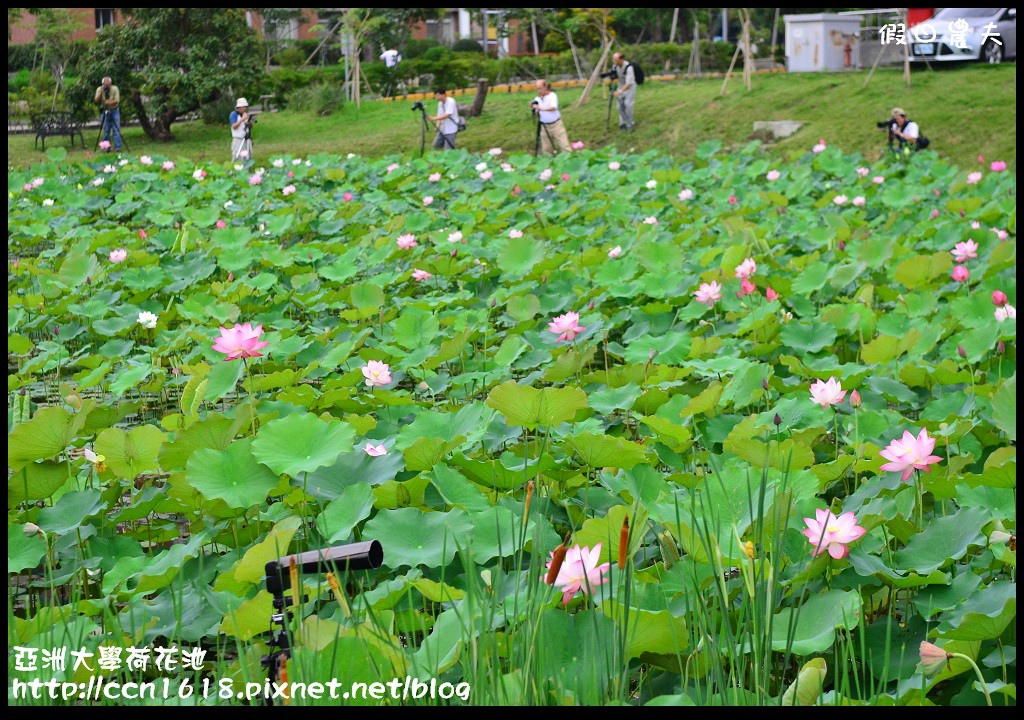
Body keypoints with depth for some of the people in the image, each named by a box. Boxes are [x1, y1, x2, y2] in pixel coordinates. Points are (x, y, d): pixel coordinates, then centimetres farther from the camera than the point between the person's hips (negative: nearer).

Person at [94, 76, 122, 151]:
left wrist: (110, 102, -33)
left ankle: (118, 147, -5)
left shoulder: (115, 89, -10)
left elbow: (117, 100, -16)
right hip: (105, 112, 1)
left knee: (116, 130, -5)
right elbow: (97, 101, -15)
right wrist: (101, 91, -24)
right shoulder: (99, 89, -5)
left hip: (114, 111, -1)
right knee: (106, 130, 2)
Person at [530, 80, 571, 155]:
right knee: (546, 149, 4)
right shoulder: (537, 99, 5)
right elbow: (537, 113, 9)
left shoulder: (552, 96, -8)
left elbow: (553, 108, -25)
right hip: (544, 126, 4)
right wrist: (533, 107, -11)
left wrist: (541, 108, -38)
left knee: (564, 145, -6)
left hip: (556, 124, -4)